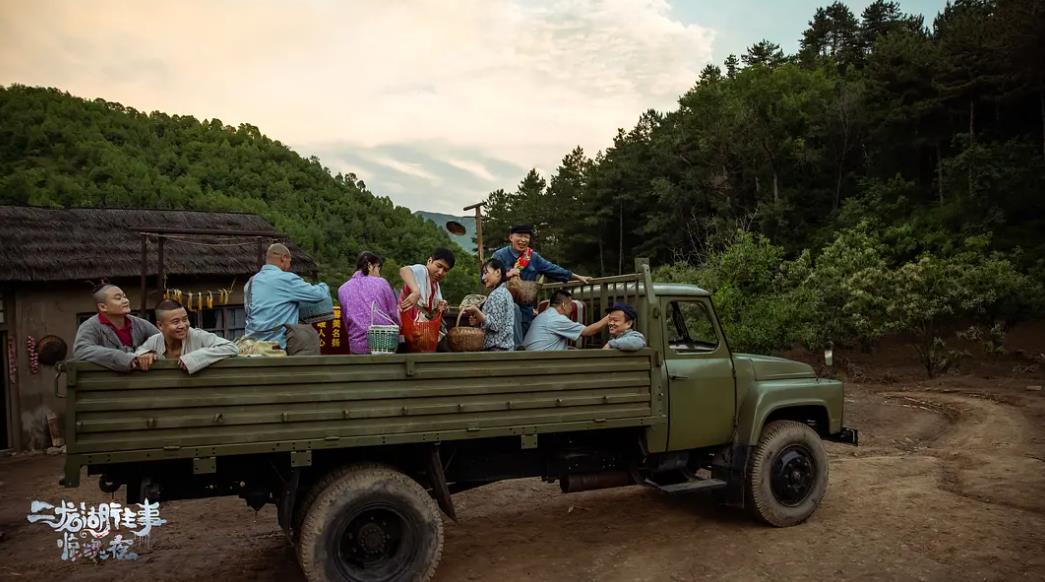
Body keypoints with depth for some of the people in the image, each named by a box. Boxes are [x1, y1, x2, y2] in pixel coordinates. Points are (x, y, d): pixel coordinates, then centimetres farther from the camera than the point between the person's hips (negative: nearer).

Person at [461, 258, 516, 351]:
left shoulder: (497, 294, -12)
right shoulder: (503, 292, 18)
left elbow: (495, 325, -18)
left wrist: (476, 311, -23)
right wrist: (479, 319, 10)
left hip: (498, 348, -10)